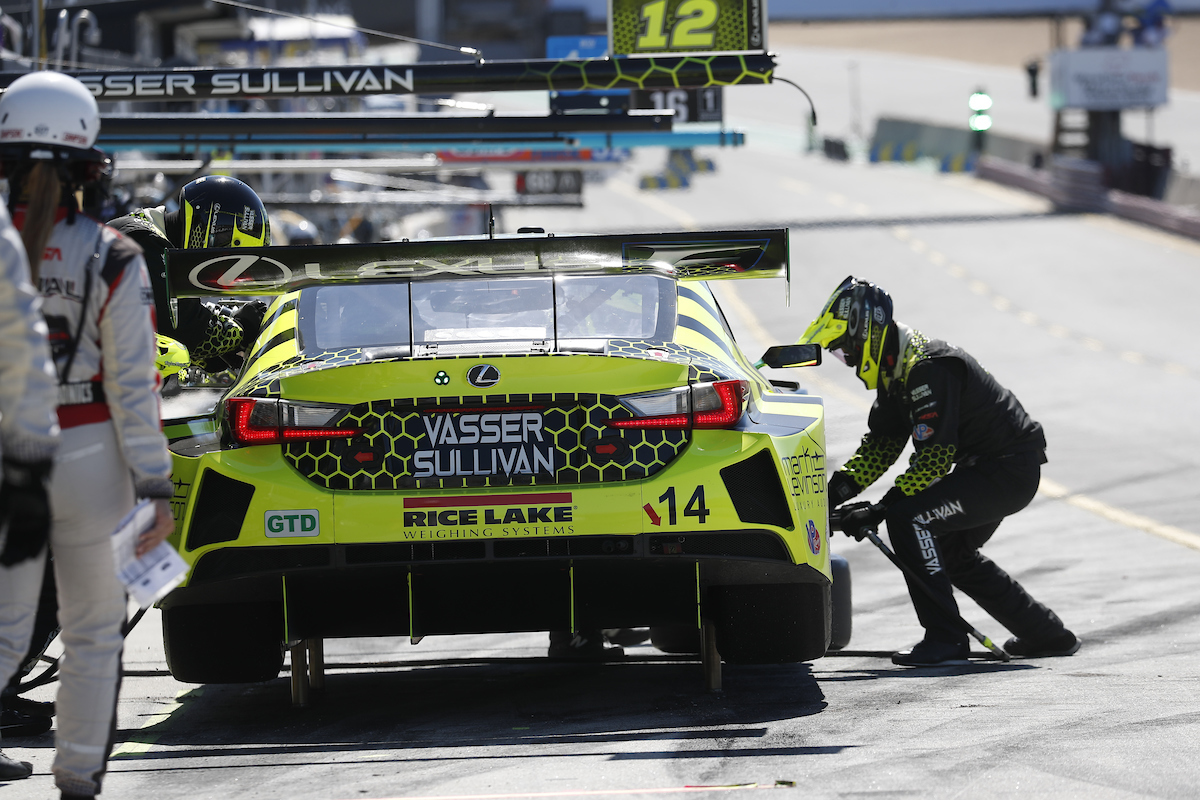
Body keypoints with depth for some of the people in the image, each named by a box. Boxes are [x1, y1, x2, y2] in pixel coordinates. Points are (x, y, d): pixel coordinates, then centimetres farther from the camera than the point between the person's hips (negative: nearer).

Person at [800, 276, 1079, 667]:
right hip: (988, 467, 11)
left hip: (1010, 470, -11)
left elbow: (935, 457, -28)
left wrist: (881, 509, -28)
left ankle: (945, 639, -17)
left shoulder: (928, 369, -25)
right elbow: (881, 443, 12)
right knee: (952, 552, 25)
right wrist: (839, 488, -2)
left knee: (909, 518, -21)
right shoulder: (897, 368, 7)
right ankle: (1048, 636, 35)